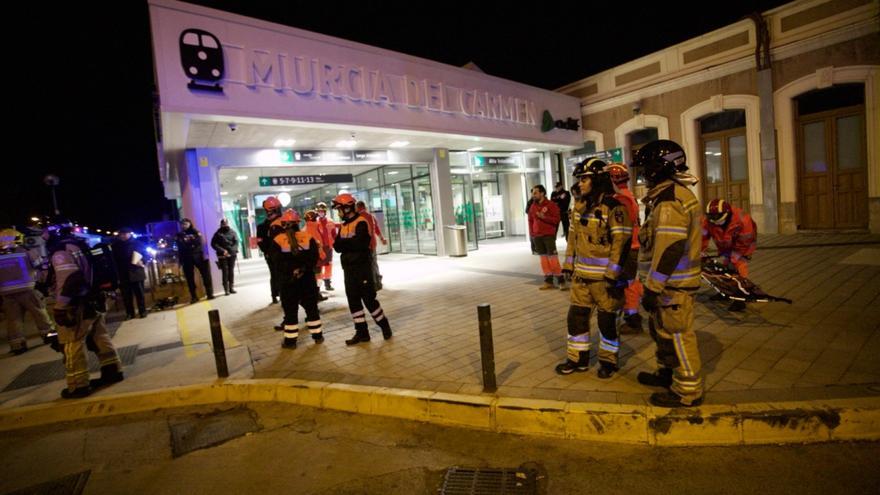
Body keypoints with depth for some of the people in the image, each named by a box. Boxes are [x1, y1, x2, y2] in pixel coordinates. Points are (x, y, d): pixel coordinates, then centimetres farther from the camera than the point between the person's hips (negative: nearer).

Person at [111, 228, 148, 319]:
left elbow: (145, 254, 1)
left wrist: (141, 261, -19)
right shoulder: (115, 245, 9)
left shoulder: (136, 243, 1)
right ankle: (129, 313, 16)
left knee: (139, 293, 3)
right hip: (122, 274, 3)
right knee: (126, 295, 7)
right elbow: (113, 258, 11)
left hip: (135, 272, -3)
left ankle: (142, 311, 13)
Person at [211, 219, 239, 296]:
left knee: (231, 271, 6)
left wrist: (232, 250, -16)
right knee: (225, 271, -4)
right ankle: (226, 289, -3)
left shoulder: (232, 232, 8)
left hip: (232, 254, 2)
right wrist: (222, 250, -13)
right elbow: (213, 244, -2)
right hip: (222, 255, -2)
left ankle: (231, 287, 12)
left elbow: (236, 242, -1)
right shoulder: (218, 233, 2)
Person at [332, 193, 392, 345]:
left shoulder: (361, 222, -12)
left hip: (362, 266, -8)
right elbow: (338, 247, 4)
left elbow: (359, 243, -24)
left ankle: (384, 325, 16)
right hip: (349, 268, 8)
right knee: (353, 300, 8)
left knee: (368, 298, -3)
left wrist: (344, 243, -10)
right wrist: (349, 243, -16)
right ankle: (362, 332, 16)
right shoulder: (343, 226, 13)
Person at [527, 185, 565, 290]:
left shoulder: (551, 204, -5)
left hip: (549, 235, -5)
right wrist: (531, 232, 9)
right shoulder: (533, 206, 11)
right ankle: (548, 281, 12)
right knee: (543, 258, 7)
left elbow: (556, 219, -10)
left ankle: (561, 281, 1)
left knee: (553, 258, -8)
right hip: (537, 236, 5)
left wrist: (543, 217, -19)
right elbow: (530, 220, 18)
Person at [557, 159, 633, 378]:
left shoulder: (614, 207, -14)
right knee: (576, 316, 11)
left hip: (604, 276, -7)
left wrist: (614, 275, -20)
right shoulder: (580, 206, 10)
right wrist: (569, 266, 14)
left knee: (606, 320, 7)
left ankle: (608, 361, 26)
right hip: (581, 274, 7)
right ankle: (577, 359, 26)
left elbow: (622, 242, -18)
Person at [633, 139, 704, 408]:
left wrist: (652, 288, -22)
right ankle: (667, 373, 37)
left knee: (675, 334, 1)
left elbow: (668, 251, -26)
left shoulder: (669, 201, -21)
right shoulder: (676, 193, 14)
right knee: (662, 328, 21)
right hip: (673, 280, 10)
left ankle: (688, 391, 15)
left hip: (673, 283, -10)